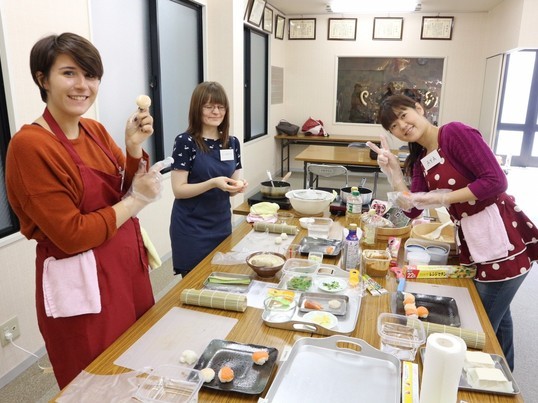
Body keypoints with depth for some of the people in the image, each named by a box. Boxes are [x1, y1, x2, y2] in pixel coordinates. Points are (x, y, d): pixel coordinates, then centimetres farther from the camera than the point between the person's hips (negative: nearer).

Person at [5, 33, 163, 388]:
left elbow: (128, 188, 4)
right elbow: (72, 235, -20)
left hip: (128, 265, 7)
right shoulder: (30, 145, -18)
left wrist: (135, 148, -11)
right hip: (81, 284, -7)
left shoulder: (96, 132, 4)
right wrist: (137, 201, -14)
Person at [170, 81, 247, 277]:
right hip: (192, 229, -5)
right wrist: (213, 183, -26)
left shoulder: (232, 143, 3)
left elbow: (230, 188, 9)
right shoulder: (185, 142, -12)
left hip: (222, 224, 5)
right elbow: (178, 190, -14)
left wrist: (238, 186, -13)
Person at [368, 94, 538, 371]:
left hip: (503, 241, -8)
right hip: (473, 244, 8)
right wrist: (392, 170, -6)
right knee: (496, 317, 27)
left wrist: (442, 198, -22)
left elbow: (496, 181, -21)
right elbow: (411, 209, 1)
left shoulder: (455, 132, -15)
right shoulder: (420, 160, 8)